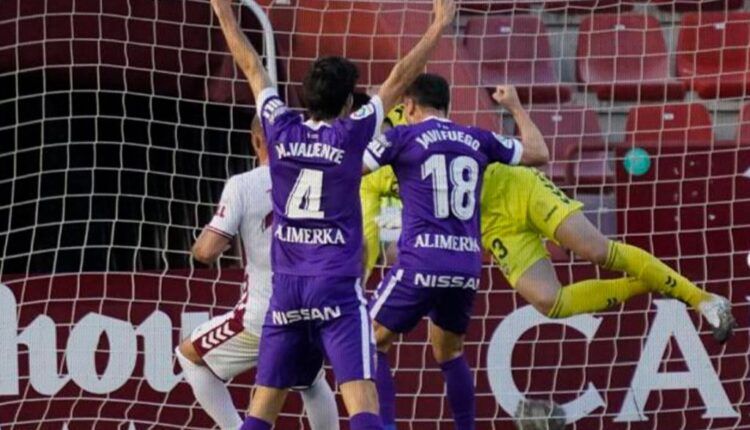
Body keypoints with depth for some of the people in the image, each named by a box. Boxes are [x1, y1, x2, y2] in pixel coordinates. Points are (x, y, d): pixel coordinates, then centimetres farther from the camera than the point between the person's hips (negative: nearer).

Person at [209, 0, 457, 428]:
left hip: (286, 289, 4)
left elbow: (253, 69, 17)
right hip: (337, 288, -4)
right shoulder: (350, 134, -5)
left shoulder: (281, 129, 4)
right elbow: (400, 78, -1)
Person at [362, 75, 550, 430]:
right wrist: (515, 107, 38)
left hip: (422, 263, -5)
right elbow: (538, 154, 24)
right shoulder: (478, 140, 13)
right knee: (449, 353, 24)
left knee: (371, 344, 7)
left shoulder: (402, 137, 1)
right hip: (467, 267, 5)